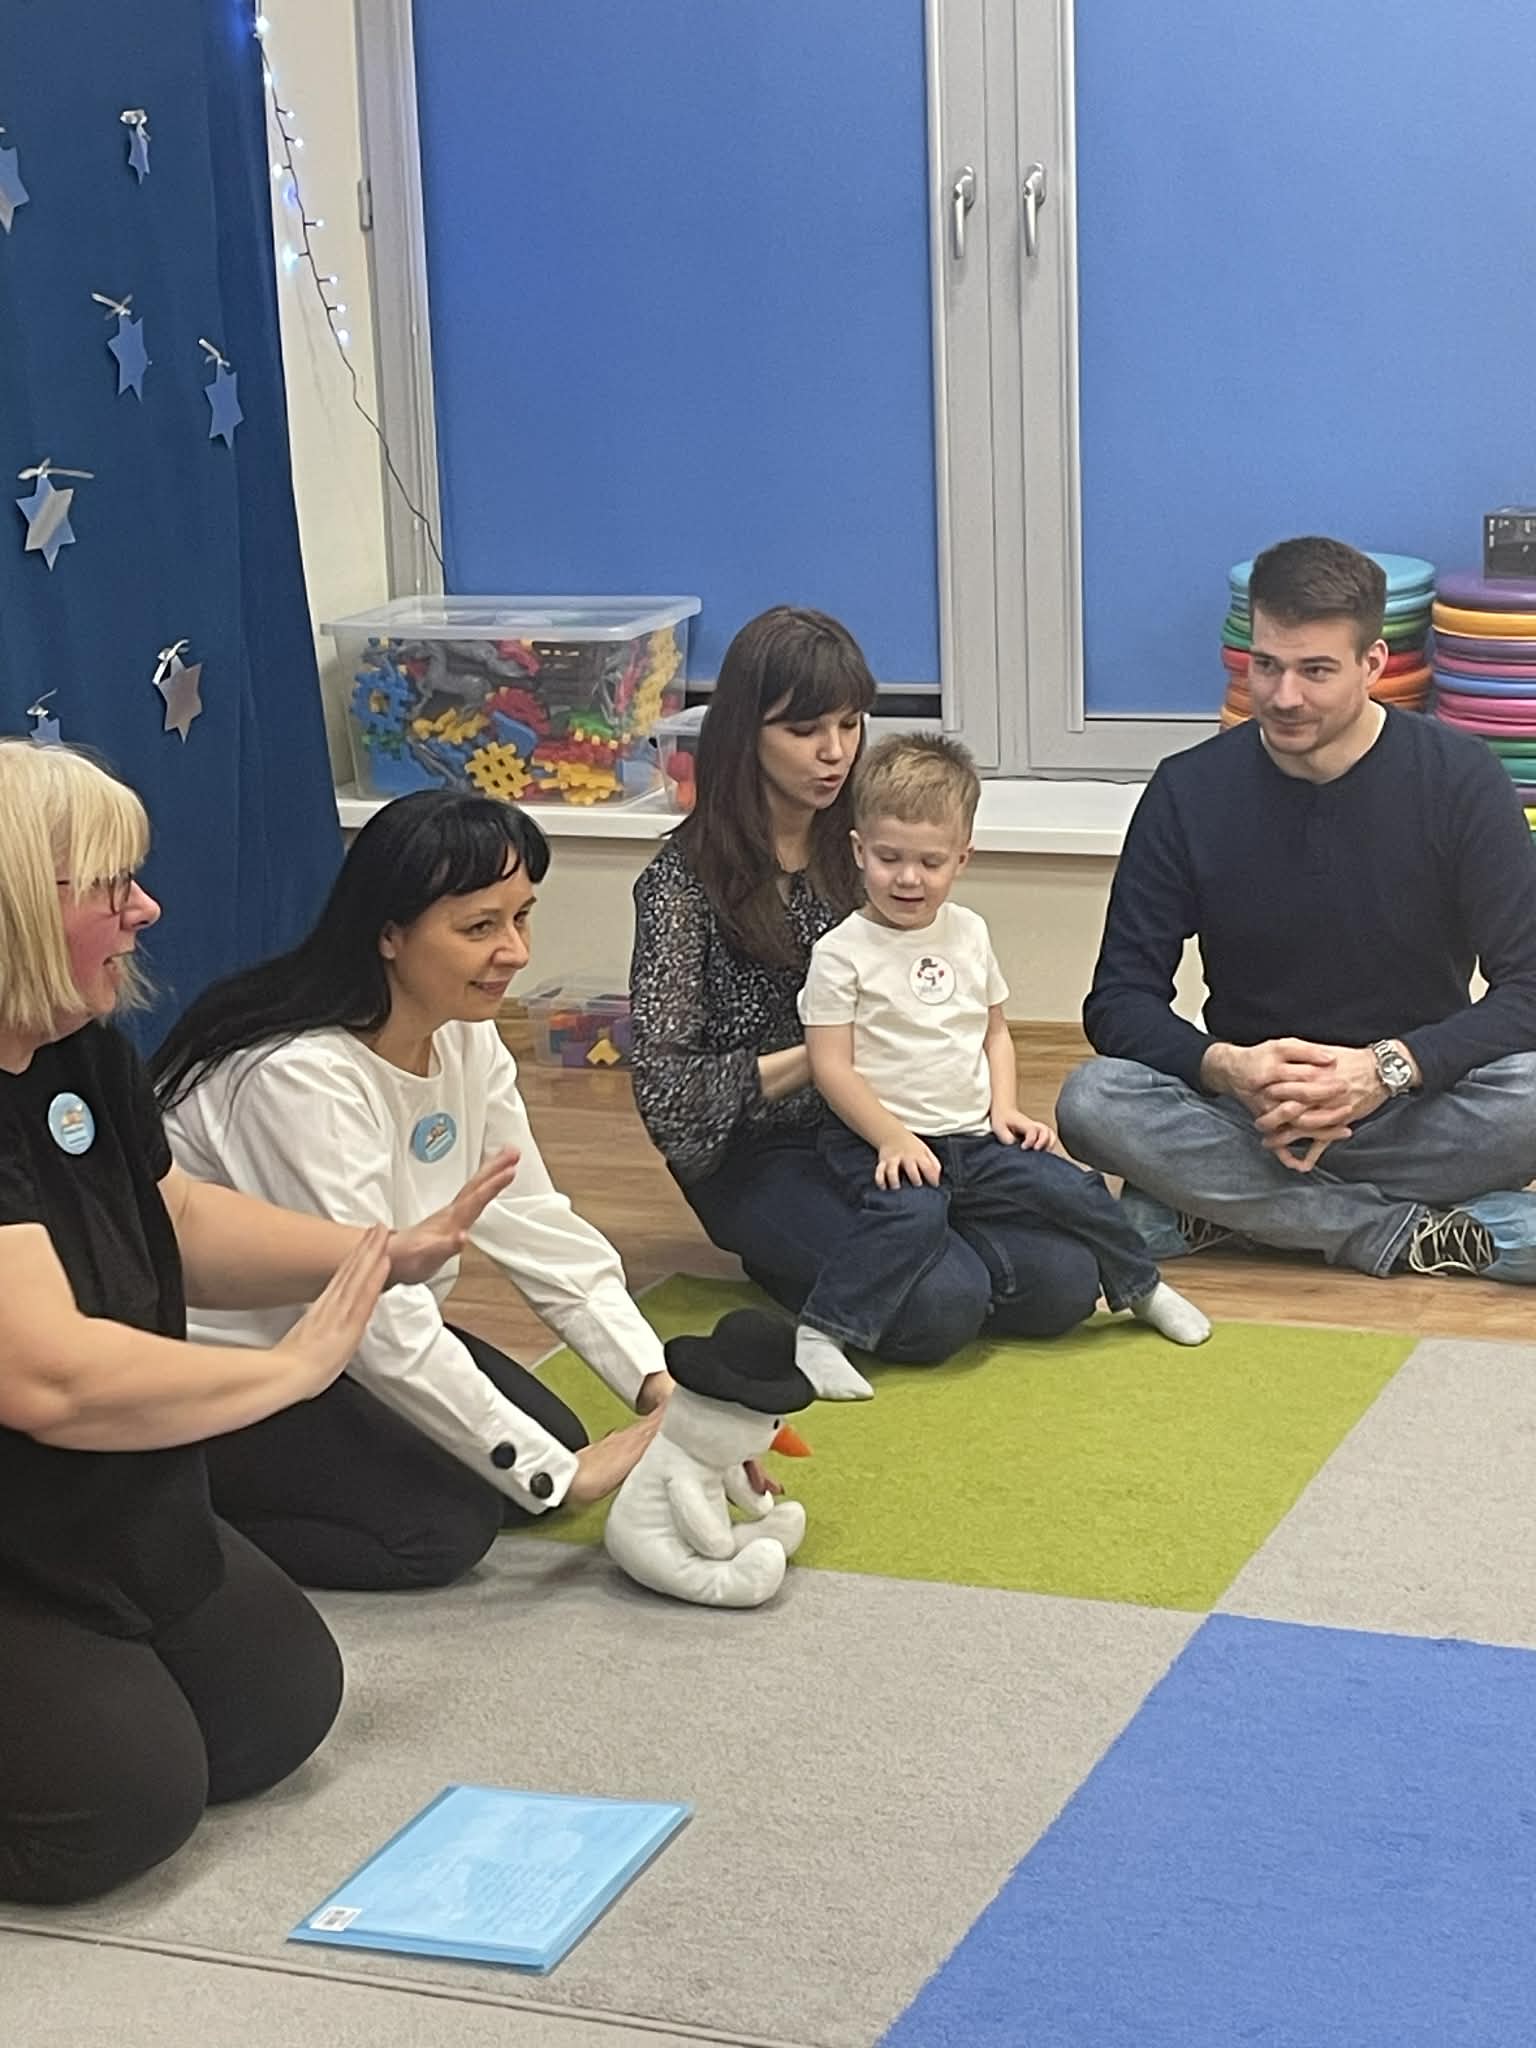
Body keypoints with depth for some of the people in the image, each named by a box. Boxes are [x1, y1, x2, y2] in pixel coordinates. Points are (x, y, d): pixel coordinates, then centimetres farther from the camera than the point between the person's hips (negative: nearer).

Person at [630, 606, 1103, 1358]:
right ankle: (785, 1258, -1)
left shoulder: (861, 849, 9)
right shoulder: (686, 882, -7)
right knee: (938, 1306, -30)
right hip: (764, 1155, -6)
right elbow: (666, 1090, -12)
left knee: (1061, 1280, -17)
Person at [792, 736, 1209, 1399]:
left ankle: (1142, 1287, 20)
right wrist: (893, 1138, -18)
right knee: (912, 1214, -34)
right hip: (882, 1141, -5)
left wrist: (1005, 1110, 4)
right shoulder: (842, 952, -8)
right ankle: (819, 1334, -29)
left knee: (1072, 1189, -7)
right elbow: (831, 1066, -10)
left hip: (974, 1138, 5)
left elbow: (995, 1030, 19)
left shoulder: (969, 934, 10)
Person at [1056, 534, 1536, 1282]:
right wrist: (1224, 1067, -26)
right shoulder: (1189, 791, -3)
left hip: (1412, 1107, -1)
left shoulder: (1459, 778, -6)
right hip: (1246, 1109, 1)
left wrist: (1389, 1068, -27)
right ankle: (1407, 1235, -24)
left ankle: (1234, 1209, -21)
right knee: (1092, 1103, -29)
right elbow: (1120, 998, -5)